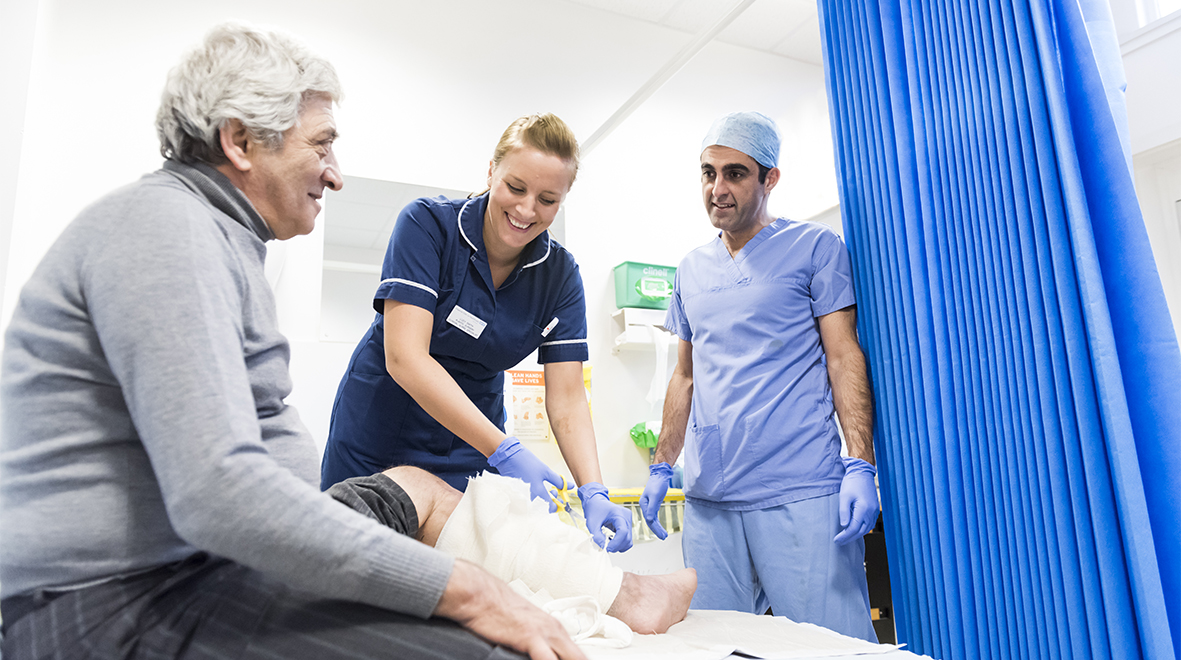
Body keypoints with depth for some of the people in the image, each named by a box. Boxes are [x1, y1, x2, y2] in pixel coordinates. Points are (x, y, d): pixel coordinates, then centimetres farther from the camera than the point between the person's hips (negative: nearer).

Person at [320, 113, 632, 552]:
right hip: (377, 441, -2)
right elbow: (405, 356, -28)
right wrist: (505, 451, -34)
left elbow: (567, 398, -10)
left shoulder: (560, 276, -8)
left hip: (469, 454, 3)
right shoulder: (427, 223, -19)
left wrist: (593, 491, -26)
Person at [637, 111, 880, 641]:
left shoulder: (815, 248, 3)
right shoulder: (691, 269, 17)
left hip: (801, 494, -4)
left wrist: (860, 465, -13)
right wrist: (661, 467, 14)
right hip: (707, 497, 5)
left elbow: (845, 358, -2)